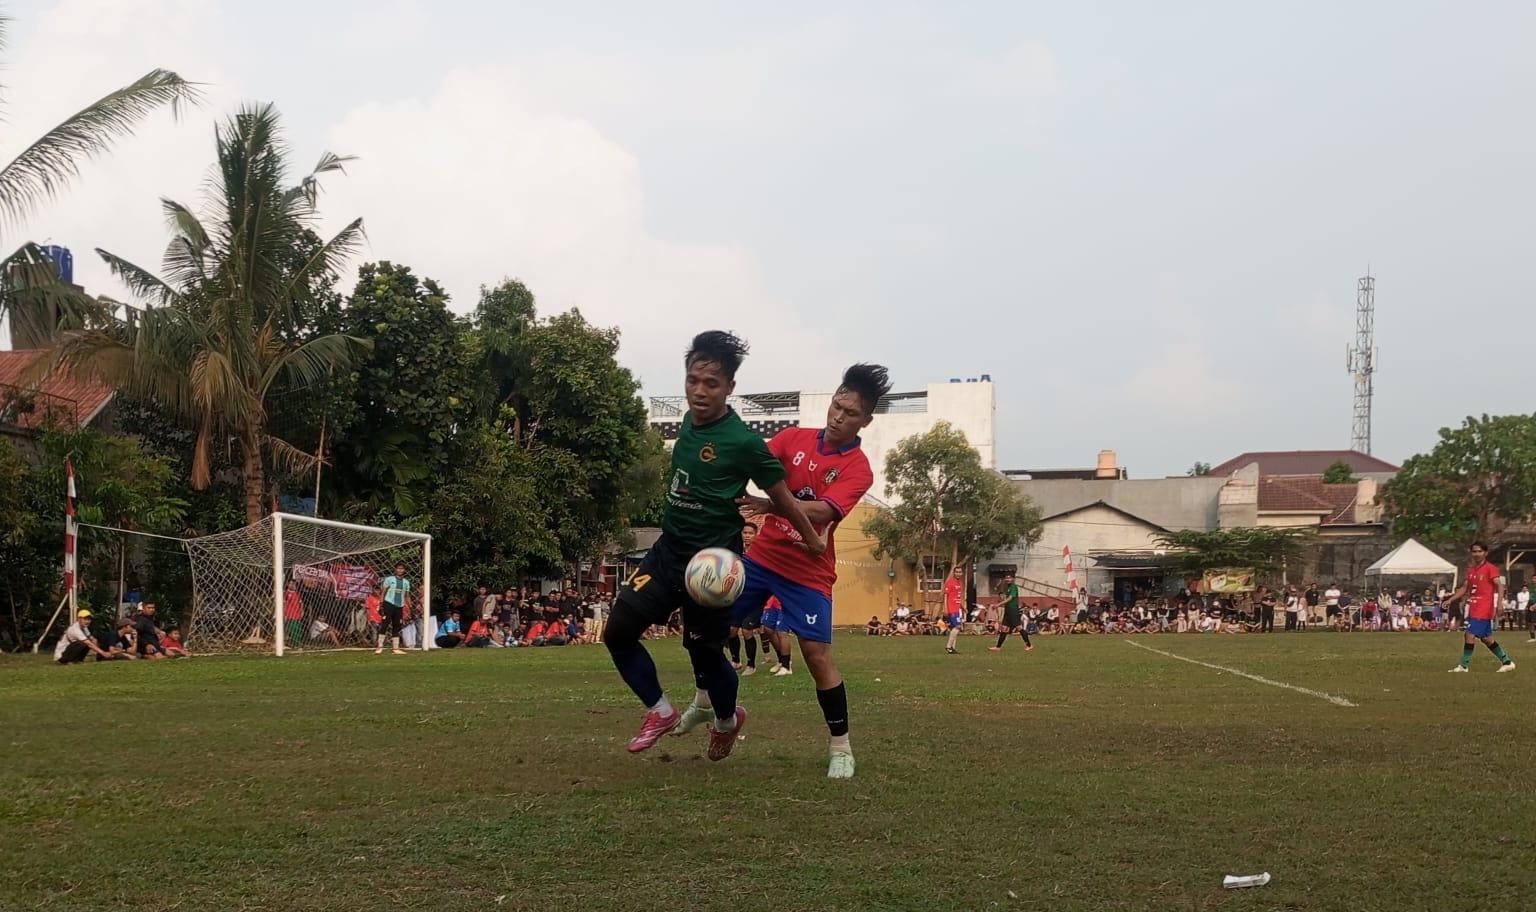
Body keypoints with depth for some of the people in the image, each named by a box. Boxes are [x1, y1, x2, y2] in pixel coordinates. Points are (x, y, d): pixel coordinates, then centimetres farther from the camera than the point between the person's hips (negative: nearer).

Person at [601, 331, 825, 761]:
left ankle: (727, 721, 36)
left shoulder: (743, 441, -18)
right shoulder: (690, 420, 2)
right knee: (618, 632, -2)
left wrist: (812, 540, 3)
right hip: (668, 551, 7)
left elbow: (781, 495, -7)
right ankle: (661, 712, 17)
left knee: (705, 653, 4)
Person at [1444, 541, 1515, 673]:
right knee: (1487, 638, 13)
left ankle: (1463, 666, -7)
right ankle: (1507, 662, 23)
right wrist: (1451, 599, 11)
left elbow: (1499, 585, -16)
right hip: (1473, 609, 8)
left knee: (1469, 635, -12)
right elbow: (1465, 588, 19)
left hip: (1483, 610, -8)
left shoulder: (1490, 569, -9)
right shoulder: (1471, 570, 13)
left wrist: (1499, 603, -29)